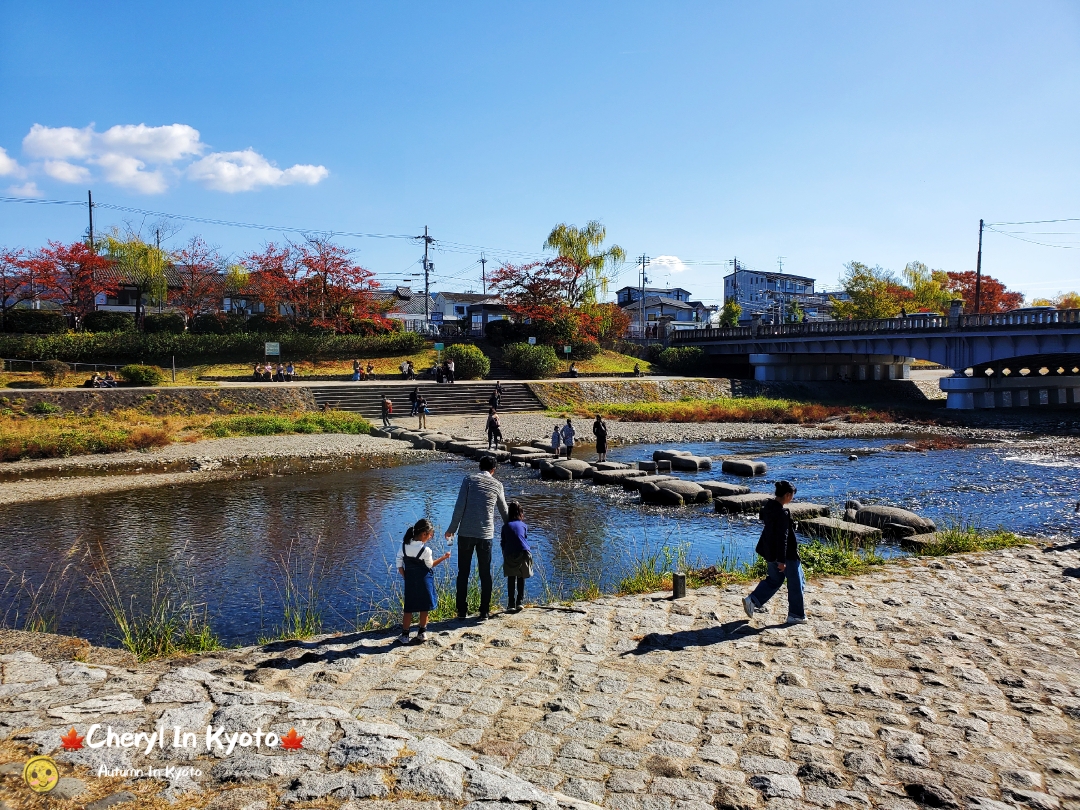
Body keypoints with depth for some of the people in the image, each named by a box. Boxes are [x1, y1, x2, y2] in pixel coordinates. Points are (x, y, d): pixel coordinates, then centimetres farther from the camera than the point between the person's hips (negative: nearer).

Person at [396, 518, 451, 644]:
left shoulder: (404, 545, -2)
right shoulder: (425, 549, -16)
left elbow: (400, 567, 2)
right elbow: (430, 565, -2)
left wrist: (407, 577, 10)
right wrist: (443, 558, 7)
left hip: (409, 580, 4)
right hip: (424, 581, -4)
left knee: (408, 608, 12)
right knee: (424, 608, 12)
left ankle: (404, 635, 16)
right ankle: (421, 634, 20)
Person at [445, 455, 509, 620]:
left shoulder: (469, 480, 1)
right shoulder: (497, 485, 7)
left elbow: (459, 506, -6)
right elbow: (504, 511, 17)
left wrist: (452, 529, 1)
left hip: (466, 533, -1)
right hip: (486, 534, 1)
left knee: (463, 573, 8)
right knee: (485, 574, 10)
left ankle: (462, 611, 10)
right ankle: (484, 611, 13)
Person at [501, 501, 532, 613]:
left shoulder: (506, 526, 12)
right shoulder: (523, 525, 14)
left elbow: (502, 542, 15)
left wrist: (505, 556, 25)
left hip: (510, 555, -1)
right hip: (523, 553, 1)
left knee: (511, 579, 6)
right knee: (521, 578, 13)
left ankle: (511, 604, 2)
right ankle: (520, 602, 6)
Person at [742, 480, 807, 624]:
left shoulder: (768, 507, 2)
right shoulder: (782, 513, -25)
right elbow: (782, 538, -24)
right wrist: (782, 560, -21)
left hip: (770, 552, 9)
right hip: (786, 553, -8)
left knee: (773, 580, 22)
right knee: (795, 583, 9)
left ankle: (752, 601, 12)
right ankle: (796, 615, 19)